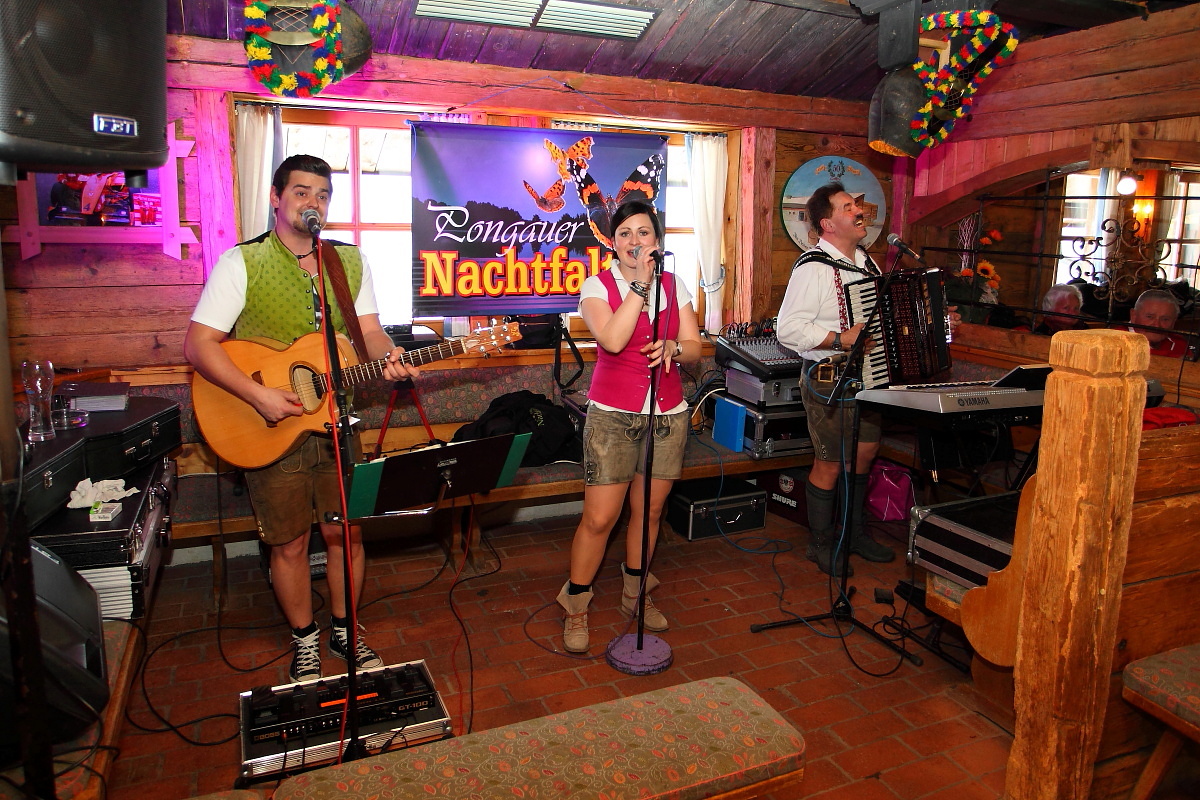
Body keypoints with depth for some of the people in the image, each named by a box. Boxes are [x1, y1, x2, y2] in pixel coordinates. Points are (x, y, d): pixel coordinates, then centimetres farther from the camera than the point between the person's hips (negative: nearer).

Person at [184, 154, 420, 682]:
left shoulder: (351, 262, 7)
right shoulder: (242, 262, -7)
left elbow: (369, 331, 5)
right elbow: (198, 344, -12)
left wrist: (388, 357, -18)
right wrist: (259, 395, -22)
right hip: (270, 428, -3)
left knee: (344, 533, 11)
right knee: (289, 543, 9)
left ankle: (345, 631, 32)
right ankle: (305, 640, 30)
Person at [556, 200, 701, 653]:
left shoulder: (674, 285, 7)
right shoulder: (597, 286, -4)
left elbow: (694, 348, 6)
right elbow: (613, 339, -22)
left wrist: (673, 347, -16)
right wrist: (640, 282, -20)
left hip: (667, 414, 4)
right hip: (613, 415, -4)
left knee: (649, 511, 12)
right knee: (599, 517, -4)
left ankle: (635, 594, 33)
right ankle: (575, 607, 15)